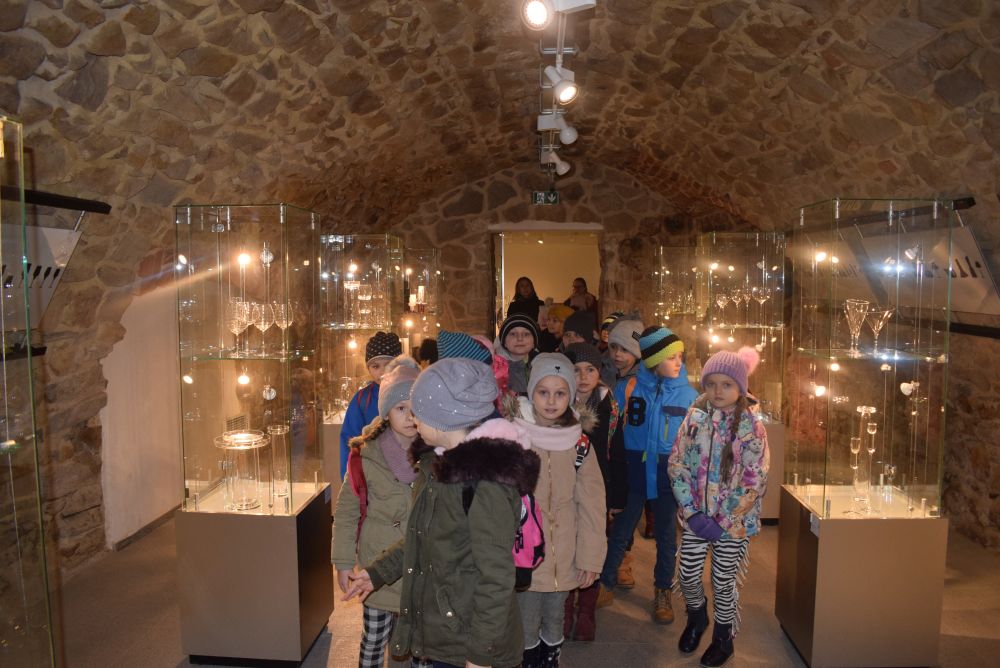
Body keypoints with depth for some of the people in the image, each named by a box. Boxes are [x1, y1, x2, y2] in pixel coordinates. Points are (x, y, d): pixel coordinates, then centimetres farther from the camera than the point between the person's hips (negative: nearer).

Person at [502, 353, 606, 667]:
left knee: (554, 620, 18)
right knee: (527, 625, 9)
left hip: (563, 555, 2)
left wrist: (590, 558, -4)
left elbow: (591, 504, -3)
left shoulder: (579, 443, -6)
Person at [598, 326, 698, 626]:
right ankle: (606, 582, 31)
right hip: (634, 472, -1)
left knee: (666, 535, 16)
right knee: (621, 531, 11)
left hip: (669, 475, 1)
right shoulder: (632, 387, -8)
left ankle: (662, 591, 35)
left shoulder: (688, 394, -4)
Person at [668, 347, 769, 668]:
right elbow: (677, 464, -3)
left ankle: (723, 637, 34)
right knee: (688, 576, 9)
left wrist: (722, 521, -14)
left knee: (723, 583, 7)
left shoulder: (752, 427, -12)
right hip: (696, 516, 3)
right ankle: (697, 617, 41)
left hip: (733, 521, -2)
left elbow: (755, 482, -11)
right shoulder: (695, 418, -4)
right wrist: (692, 512, -10)